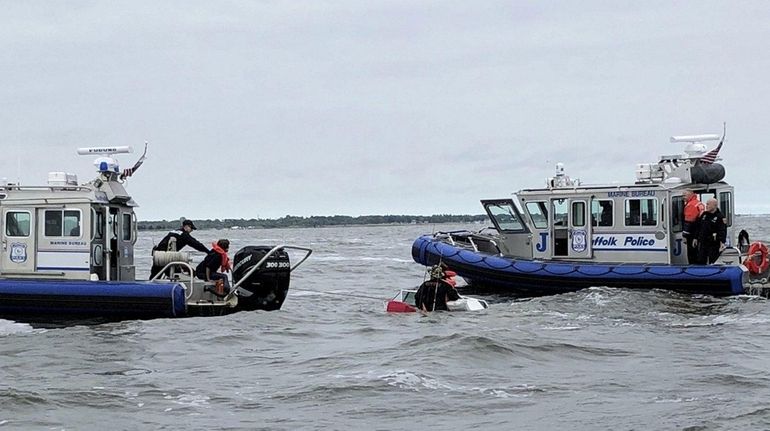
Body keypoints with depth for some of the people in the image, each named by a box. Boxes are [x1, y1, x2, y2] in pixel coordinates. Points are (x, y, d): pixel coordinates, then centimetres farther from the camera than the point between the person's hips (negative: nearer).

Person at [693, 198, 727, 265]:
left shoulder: (720, 217, -10)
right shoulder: (704, 214, 12)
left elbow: (723, 230, -18)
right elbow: (698, 227, 19)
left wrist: (722, 242, -28)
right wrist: (696, 238, 17)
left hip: (714, 244, -6)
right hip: (702, 243, 6)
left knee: (712, 262, -2)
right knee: (700, 261, 6)